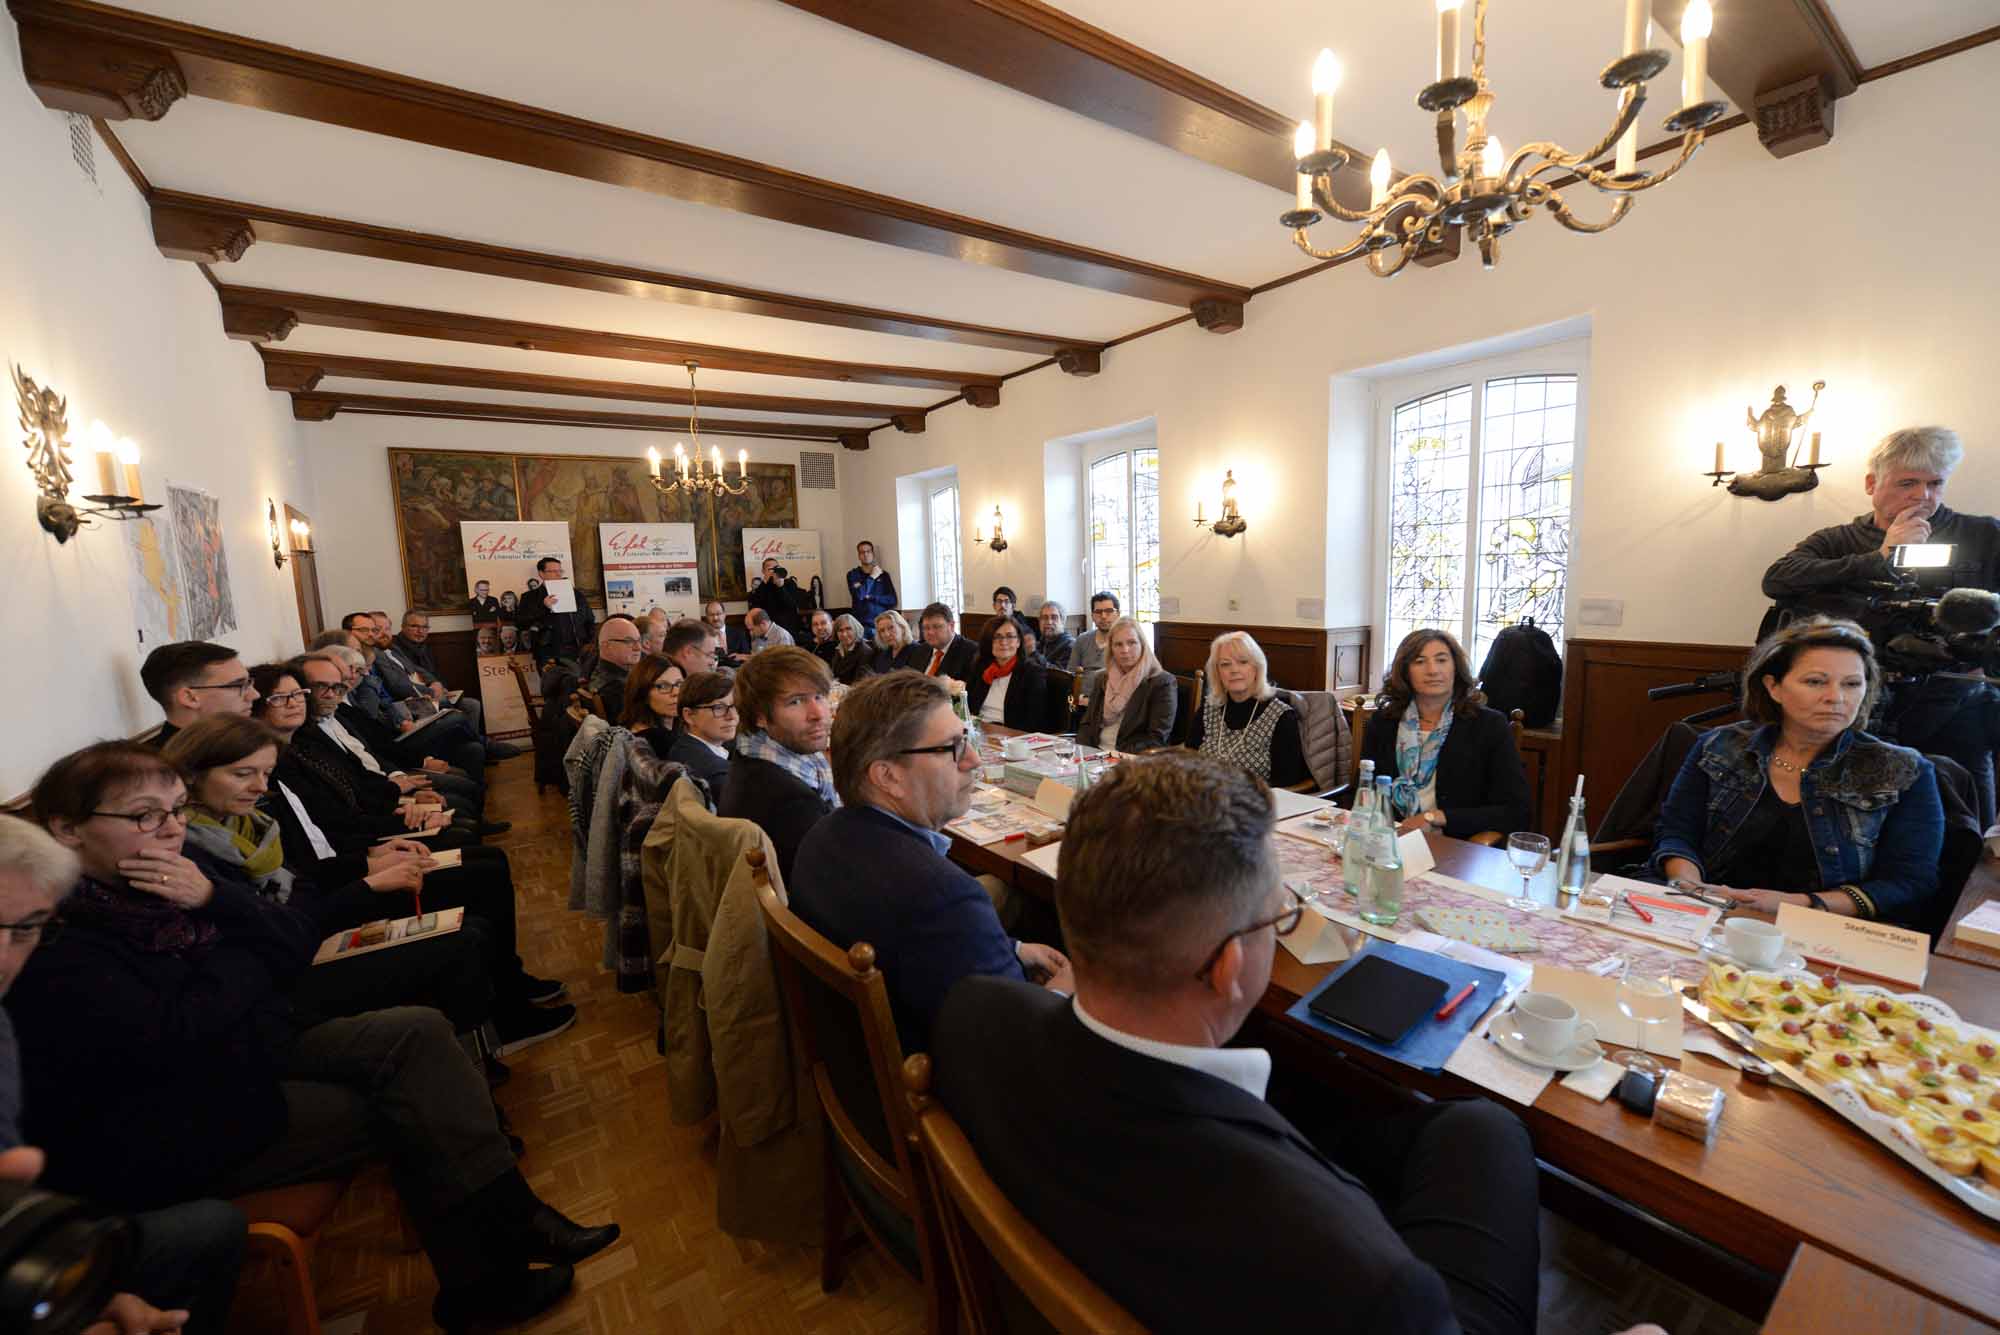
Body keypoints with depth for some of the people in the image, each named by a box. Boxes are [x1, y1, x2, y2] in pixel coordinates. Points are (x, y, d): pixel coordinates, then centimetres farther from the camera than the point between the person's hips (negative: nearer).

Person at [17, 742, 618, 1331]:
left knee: (418, 1031, -9)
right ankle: (480, 1277, 4)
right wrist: (243, 953, -11)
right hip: (166, 1138, -7)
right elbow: (177, 1040, -26)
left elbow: (297, 947, -1)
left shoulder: (169, 880, 1)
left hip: (251, 1051, 7)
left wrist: (214, 900, -17)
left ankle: (508, 1217, -6)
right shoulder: (53, 950, -21)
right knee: (406, 1112, -14)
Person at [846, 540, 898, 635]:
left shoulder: (883, 575, 10)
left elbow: (892, 600, 2)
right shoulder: (853, 574, 7)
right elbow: (859, 595, -10)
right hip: (862, 623, -1)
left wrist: (870, 597, -7)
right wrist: (872, 577, -4)